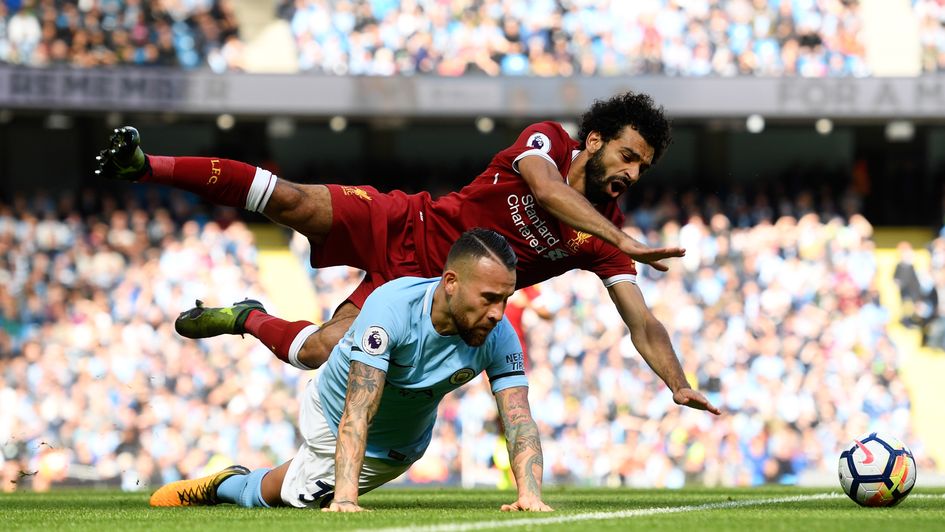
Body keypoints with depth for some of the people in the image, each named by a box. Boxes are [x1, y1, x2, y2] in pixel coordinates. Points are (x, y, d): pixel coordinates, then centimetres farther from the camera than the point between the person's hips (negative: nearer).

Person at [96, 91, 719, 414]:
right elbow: (546, 190, -38)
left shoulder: (603, 242, -8)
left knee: (322, 350, -17)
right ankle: (146, 165, -5)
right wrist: (625, 241, -48)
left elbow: (642, 323, -12)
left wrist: (680, 385, -29)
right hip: (406, 227, -2)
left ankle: (249, 319, 15)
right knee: (293, 201, -20)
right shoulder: (548, 140, -15)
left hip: (422, 290, 2)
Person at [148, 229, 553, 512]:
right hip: (331, 416, -3)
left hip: (401, 446, 3)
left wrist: (530, 494, -50)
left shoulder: (498, 337, -27)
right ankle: (227, 484, 40)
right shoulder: (392, 308, -39)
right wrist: (345, 497, -54)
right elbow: (357, 414, -43)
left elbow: (519, 422, -31)